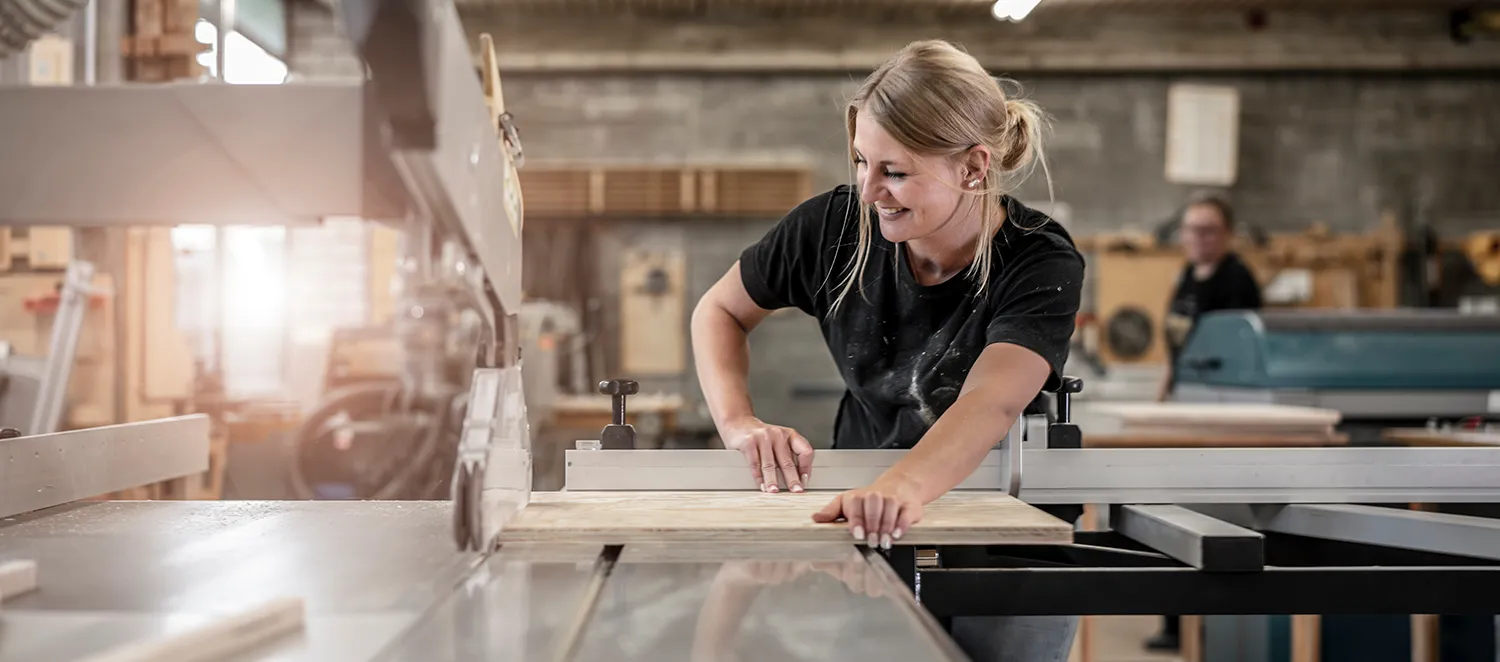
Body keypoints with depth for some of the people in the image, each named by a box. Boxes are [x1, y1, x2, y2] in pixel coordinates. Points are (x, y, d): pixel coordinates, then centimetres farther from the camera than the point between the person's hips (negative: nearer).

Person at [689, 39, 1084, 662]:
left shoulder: (1041, 263, -21)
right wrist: (738, 422, -18)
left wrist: (904, 486, -60)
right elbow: (719, 310, 2)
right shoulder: (836, 223, -12)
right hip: (867, 526, 3)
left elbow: (990, 402, -39)